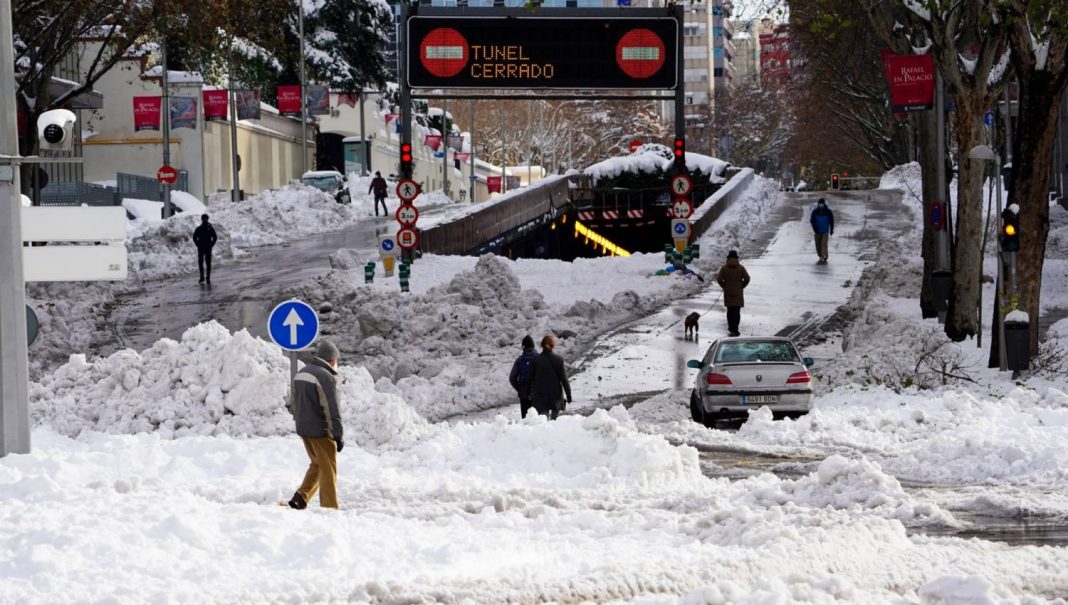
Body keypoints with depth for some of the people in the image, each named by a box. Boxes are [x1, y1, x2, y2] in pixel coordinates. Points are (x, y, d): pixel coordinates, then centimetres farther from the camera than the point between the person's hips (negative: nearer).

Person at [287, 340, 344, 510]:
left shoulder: (301, 373, 10)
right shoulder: (325, 377, -18)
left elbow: (293, 404, 20)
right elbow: (332, 410, -20)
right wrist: (338, 435, -16)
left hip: (303, 430, 8)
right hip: (321, 432, -8)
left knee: (317, 464, 21)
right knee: (328, 469, 1)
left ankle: (301, 498, 11)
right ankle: (329, 507, 2)